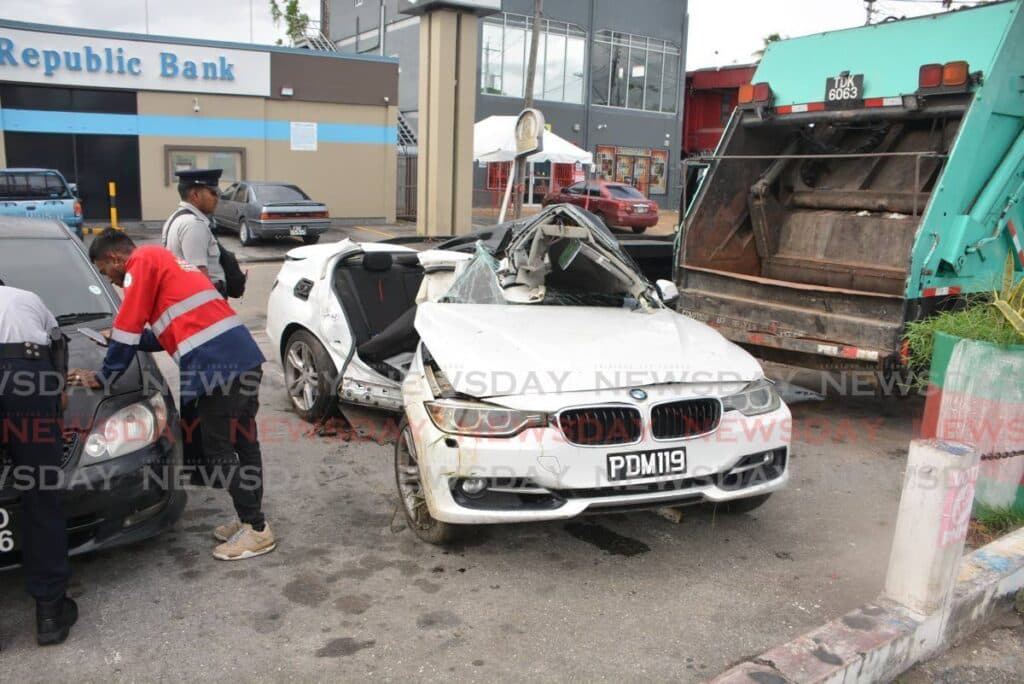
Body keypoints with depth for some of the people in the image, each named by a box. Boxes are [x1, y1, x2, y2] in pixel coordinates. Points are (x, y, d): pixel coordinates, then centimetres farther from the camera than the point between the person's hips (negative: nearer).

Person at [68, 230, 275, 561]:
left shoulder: (142, 262, 1)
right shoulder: (165, 262, 29)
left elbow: (127, 329, 0)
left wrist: (103, 378, 11)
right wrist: (123, 339, 36)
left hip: (218, 367, -10)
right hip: (245, 357, 10)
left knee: (219, 451, 0)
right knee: (243, 444, 16)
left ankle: (257, 530, 6)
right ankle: (251, 521, 26)